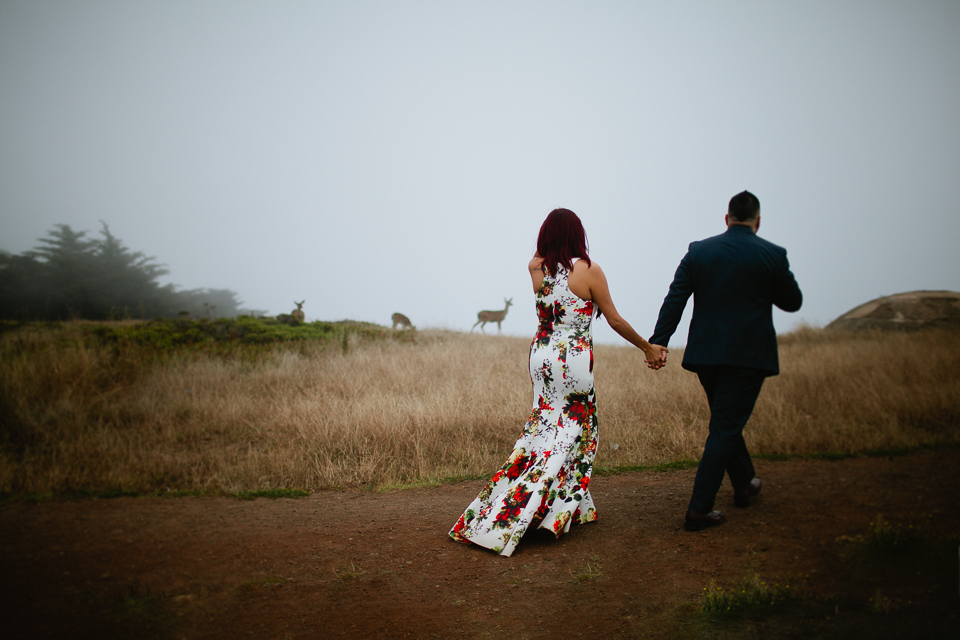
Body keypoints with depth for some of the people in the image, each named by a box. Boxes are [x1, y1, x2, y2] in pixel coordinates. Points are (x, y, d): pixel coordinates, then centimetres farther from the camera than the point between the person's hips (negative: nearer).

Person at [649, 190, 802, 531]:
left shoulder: (698, 251, 2)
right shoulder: (772, 255, -5)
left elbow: (674, 300, -2)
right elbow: (792, 302, 6)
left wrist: (658, 343, -3)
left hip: (705, 354, 4)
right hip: (748, 355, -4)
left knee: (727, 422, 22)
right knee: (725, 429, 0)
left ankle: (744, 484, 41)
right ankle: (698, 510, -2)